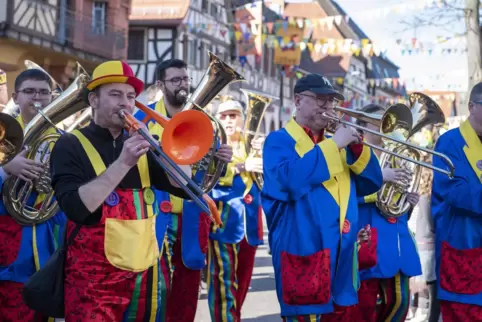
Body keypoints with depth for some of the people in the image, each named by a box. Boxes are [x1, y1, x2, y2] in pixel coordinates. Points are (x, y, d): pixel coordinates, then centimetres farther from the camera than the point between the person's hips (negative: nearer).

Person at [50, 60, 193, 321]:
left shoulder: (139, 146, 12)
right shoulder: (71, 146, -3)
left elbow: (184, 187, 2)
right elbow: (76, 207, -19)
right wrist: (123, 163, -24)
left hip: (147, 275, 5)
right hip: (95, 279, -5)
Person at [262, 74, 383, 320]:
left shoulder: (337, 143, 18)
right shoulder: (279, 140, -3)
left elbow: (371, 184, 13)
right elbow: (289, 180, -23)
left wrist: (357, 148, -4)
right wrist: (333, 144, -17)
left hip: (341, 253, 7)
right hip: (303, 251, -7)